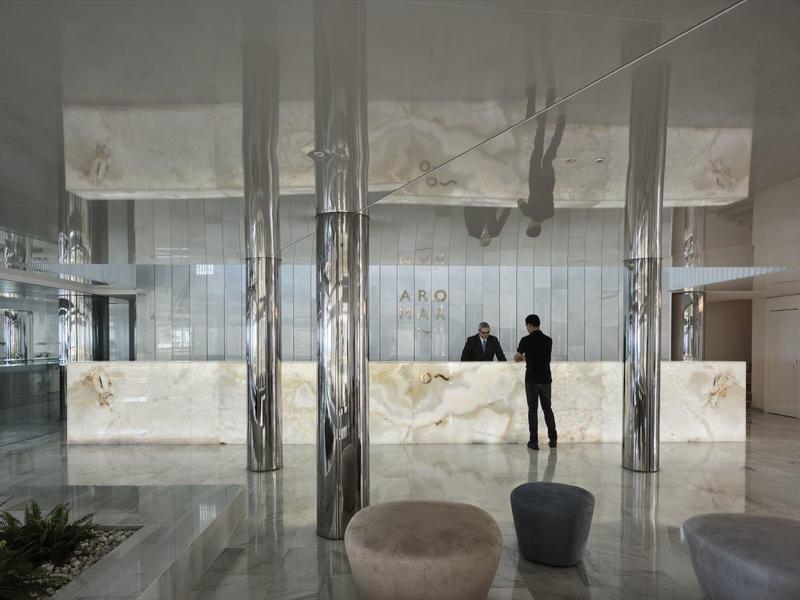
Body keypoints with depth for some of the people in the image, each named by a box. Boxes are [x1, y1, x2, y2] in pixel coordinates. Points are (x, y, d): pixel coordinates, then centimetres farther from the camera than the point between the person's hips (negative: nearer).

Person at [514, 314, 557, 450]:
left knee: (533, 410, 3)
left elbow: (516, 358, 6)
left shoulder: (526, 340, -9)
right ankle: (553, 439, 17)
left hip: (532, 380, -4)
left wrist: (523, 358, 31)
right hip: (546, 379, 4)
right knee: (547, 409, 16)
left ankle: (534, 442, 4)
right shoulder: (548, 340, 4)